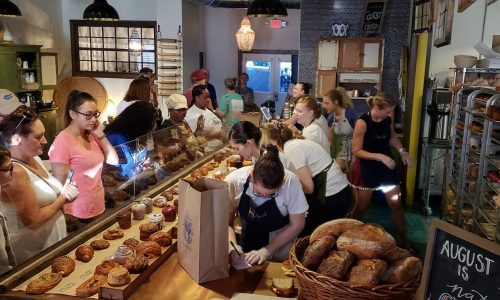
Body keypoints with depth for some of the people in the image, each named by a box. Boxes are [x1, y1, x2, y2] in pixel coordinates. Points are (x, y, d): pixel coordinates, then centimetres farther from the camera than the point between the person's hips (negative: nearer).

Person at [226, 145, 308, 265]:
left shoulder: (291, 182, -25)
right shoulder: (233, 181, -23)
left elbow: (297, 225, -13)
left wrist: (267, 250, -18)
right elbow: (226, 222, -10)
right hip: (246, 240, 1)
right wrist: (232, 246, -29)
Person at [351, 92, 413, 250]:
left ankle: (404, 240, 26)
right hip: (368, 169, -5)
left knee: (396, 205, 10)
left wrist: (402, 151, -2)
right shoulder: (362, 122, -22)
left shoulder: (388, 119, -5)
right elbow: (356, 151, -20)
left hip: (387, 167, 5)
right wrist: (379, 156, -28)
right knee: (361, 207, 8)